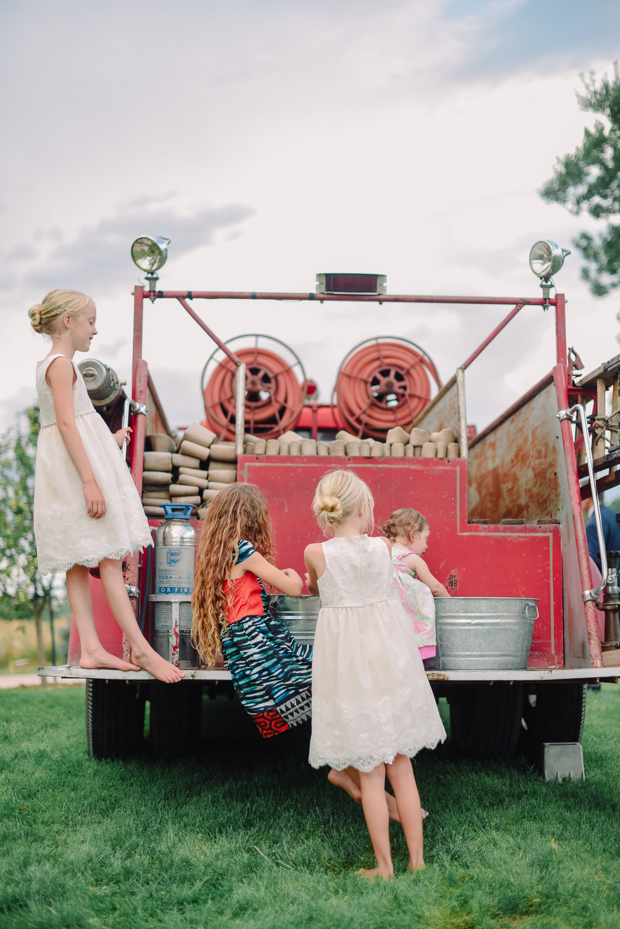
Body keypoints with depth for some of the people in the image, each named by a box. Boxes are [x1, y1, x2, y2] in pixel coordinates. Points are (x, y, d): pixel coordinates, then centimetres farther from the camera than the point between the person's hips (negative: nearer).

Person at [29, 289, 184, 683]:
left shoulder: (48, 365, 19)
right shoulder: (62, 364, -11)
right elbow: (66, 424, -20)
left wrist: (109, 441, 32)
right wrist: (89, 481, -25)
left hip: (63, 470, 10)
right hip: (77, 463, -10)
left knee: (80, 563, 6)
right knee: (109, 556, -10)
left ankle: (91, 648, 6)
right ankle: (141, 648, -9)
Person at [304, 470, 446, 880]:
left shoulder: (316, 553, -10)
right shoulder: (383, 546, -5)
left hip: (347, 662, -2)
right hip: (391, 659, 2)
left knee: (370, 773, 6)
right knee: (402, 766, 13)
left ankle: (384, 866, 12)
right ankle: (417, 858, 20)